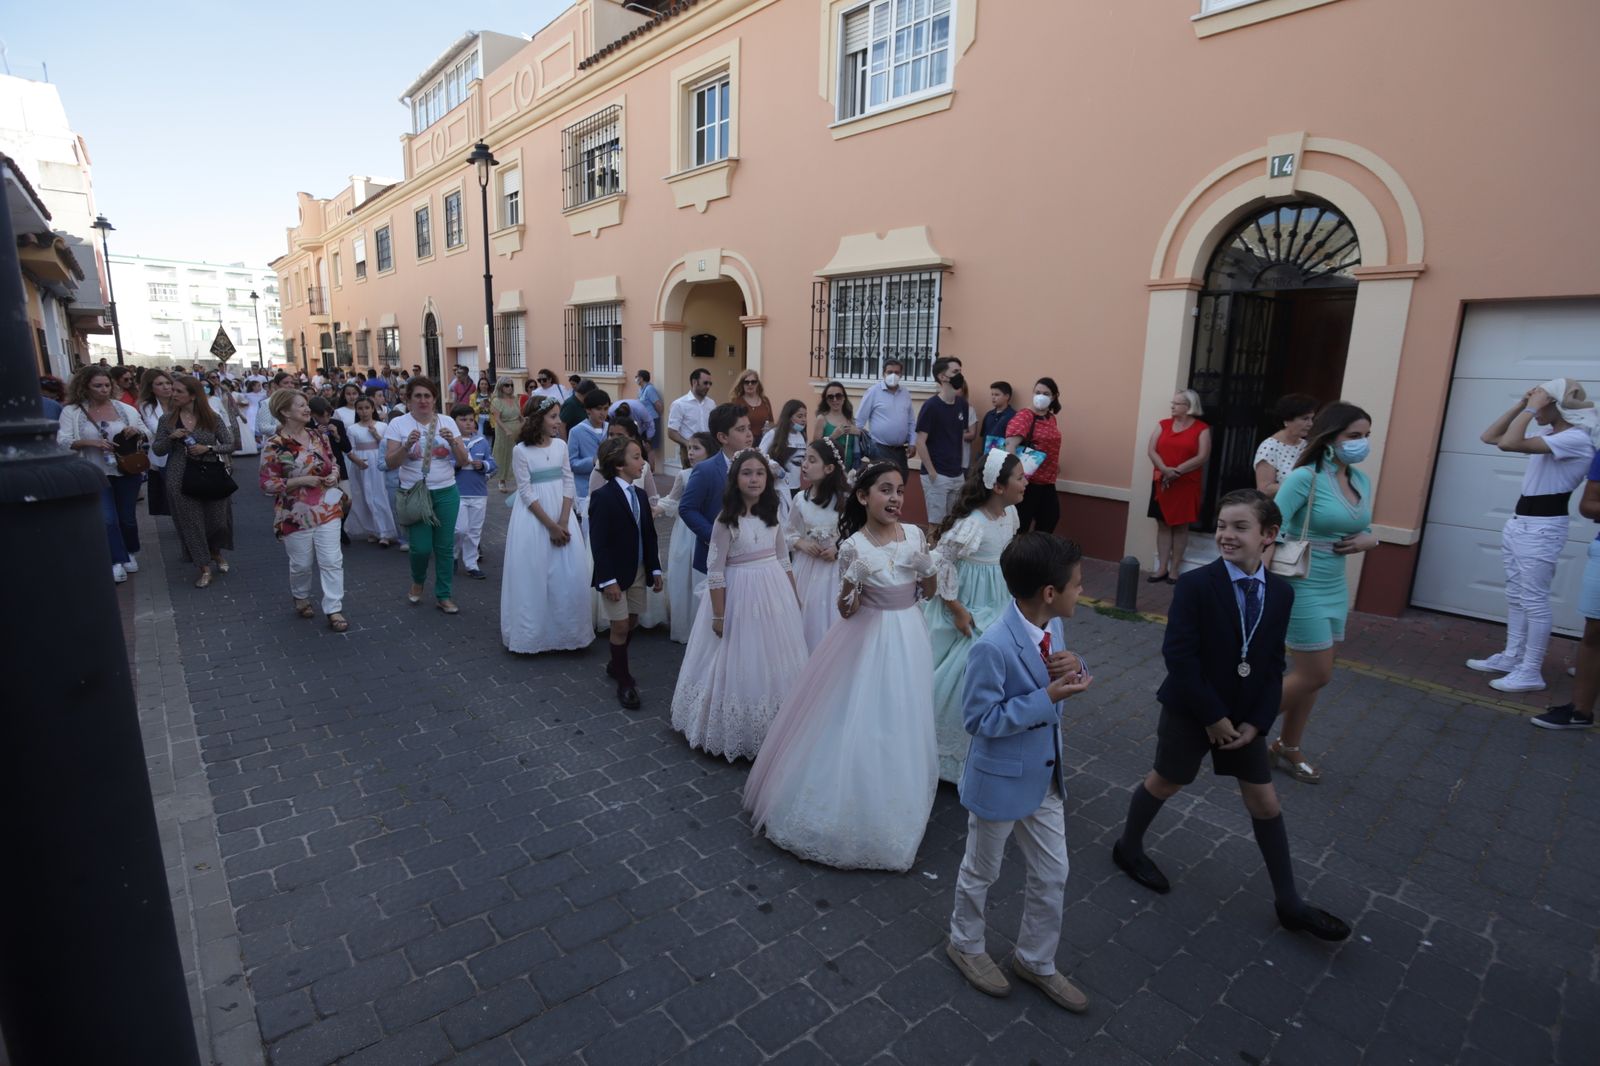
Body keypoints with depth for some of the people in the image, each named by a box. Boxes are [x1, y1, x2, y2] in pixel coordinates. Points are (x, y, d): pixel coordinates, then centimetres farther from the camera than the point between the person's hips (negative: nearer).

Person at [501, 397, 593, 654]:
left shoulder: (560, 445, 4)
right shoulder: (521, 451, -9)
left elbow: (568, 484, 3)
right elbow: (526, 493, -10)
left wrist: (563, 522, -8)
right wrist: (550, 525, -14)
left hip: (563, 515, 4)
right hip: (533, 518, -4)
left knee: (569, 575, 3)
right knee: (533, 576, 2)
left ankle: (566, 631, 18)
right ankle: (533, 633, 17)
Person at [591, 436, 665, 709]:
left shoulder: (639, 495, 8)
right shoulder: (602, 497, -15)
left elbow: (649, 536, 12)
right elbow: (598, 543, -18)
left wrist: (655, 569, 9)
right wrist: (608, 580, -20)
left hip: (639, 571, 7)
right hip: (615, 574, -7)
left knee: (632, 622, 14)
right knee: (620, 626, -1)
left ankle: (615, 665, 37)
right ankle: (624, 682, 14)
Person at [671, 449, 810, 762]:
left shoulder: (772, 514, 3)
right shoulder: (726, 520, -13)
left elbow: (784, 561, 11)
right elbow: (715, 572, -13)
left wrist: (794, 600, 12)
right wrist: (719, 615, -13)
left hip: (775, 592, 5)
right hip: (740, 594, -5)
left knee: (775, 663, 15)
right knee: (741, 664, 6)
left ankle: (774, 729, 34)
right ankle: (738, 734, 27)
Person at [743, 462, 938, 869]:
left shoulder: (914, 534, -4)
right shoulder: (854, 547, -17)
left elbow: (930, 591, 9)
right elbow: (846, 612, -12)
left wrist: (926, 566, -7)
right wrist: (850, 587, -28)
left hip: (908, 638, 5)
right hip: (868, 640, -4)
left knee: (901, 726, 17)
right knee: (856, 725, 2)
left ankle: (889, 814, 39)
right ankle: (847, 807, 25)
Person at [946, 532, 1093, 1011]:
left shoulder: (1053, 625, -8)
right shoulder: (993, 646, -32)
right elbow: (979, 718, -26)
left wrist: (1074, 669, -16)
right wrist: (1049, 696, -30)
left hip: (1045, 775, 7)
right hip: (1001, 780, -7)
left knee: (1052, 876, 21)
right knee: (981, 872, 19)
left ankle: (1036, 961, 45)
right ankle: (966, 944, 47)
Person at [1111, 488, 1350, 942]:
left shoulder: (1282, 593, -4)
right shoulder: (1195, 584, -20)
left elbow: (1273, 664, 1)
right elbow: (1178, 655, -22)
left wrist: (1257, 721, -7)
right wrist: (1212, 715, -19)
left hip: (1245, 716, 5)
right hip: (1190, 712, -4)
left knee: (1265, 800, 12)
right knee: (1165, 782, 12)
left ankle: (1289, 902, 28)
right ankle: (1129, 847, 36)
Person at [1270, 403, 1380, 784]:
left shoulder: (1362, 481, 7)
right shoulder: (1305, 478, -17)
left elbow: (1365, 530, 19)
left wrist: (1368, 541, -4)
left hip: (1336, 589, 8)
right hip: (1302, 588, -8)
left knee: (1313, 674, 13)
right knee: (1316, 675, -3)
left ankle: (1287, 748, 28)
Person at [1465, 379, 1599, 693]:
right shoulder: (1549, 436, 13)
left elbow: (1509, 444, -29)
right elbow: (1489, 437, 15)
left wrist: (1532, 408, -17)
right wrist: (1521, 405, 6)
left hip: (1543, 528, -9)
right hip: (1518, 523, 9)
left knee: (1534, 599, -4)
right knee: (1516, 595, 15)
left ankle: (1531, 672, 2)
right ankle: (1511, 657, 25)